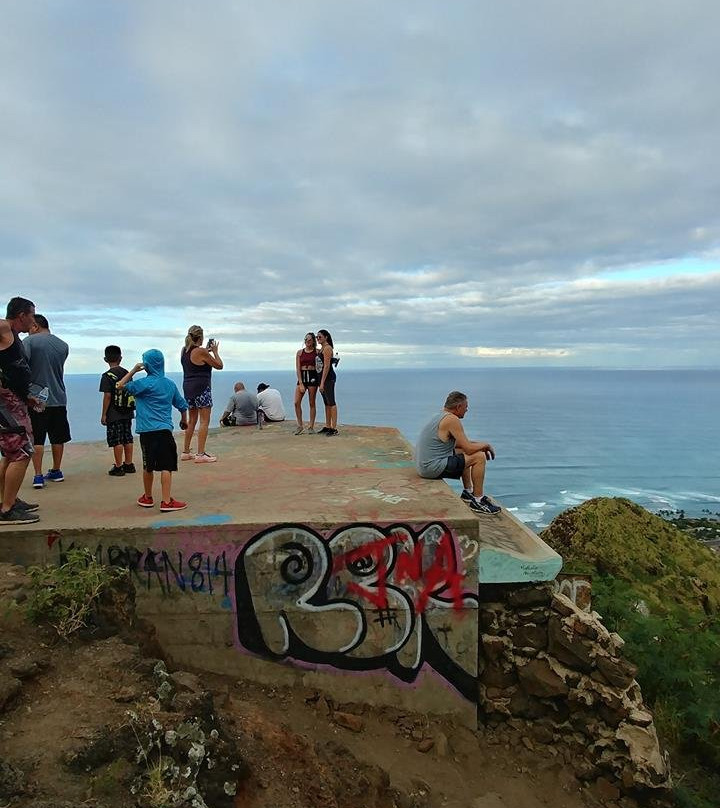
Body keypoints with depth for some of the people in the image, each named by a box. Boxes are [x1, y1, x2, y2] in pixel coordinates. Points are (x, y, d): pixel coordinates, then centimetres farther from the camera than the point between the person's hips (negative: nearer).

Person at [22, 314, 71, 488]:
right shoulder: (63, 345, 6)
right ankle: (56, 472, 24)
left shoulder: (29, 341, -8)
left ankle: (38, 476, 1)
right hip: (59, 398, 4)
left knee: (36, 439, 2)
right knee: (58, 438, 13)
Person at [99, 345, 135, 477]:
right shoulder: (127, 373, 7)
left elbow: (107, 396, -14)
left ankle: (118, 467, 3)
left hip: (114, 415, -6)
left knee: (116, 441, -1)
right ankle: (129, 464, 19)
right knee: (127, 439, 12)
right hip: (127, 413, 6)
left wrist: (103, 414, -8)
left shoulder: (107, 376, -11)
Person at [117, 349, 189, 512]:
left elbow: (121, 385, 1)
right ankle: (166, 501, -6)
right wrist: (184, 421, 31)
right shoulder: (170, 383, 7)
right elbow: (182, 405, 15)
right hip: (165, 430, 3)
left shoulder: (145, 383, -7)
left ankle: (148, 498, 26)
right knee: (166, 466, -2)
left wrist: (134, 370, 7)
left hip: (148, 431, -2)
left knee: (148, 466, 11)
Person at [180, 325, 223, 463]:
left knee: (192, 420, 17)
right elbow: (219, 365, -6)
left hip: (188, 387, 8)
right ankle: (200, 454, -7)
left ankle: (186, 452, 22)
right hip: (201, 388, -8)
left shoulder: (184, 350, 9)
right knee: (204, 421, -4)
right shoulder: (201, 351, -14)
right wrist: (215, 351, 7)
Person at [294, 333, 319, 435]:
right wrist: (301, 383, -6)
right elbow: (297, 369, 3)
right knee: (297, 402, -7)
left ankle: (311, 426, 11)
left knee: (312, 403, 2)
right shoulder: (300, 352, 8)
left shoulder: (317, 352, 2)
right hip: (302, 377, 2)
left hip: (313, 377, -2)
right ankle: (300, 426, 5)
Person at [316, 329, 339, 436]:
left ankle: (334, 428, -6)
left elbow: (326, 366, -17)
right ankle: (327, 426, 19)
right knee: (326, 403, 13)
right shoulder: (321, 349, 18)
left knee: (331, 402, -8)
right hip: (321, 377, 10)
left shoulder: (327, 348, -11)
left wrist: (322, 382, -21)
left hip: (328, 378, -10)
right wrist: (320, 382, 16)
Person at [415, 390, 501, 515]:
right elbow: (469, 448, -17)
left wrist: (480, 445, 17)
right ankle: (477, 501, 0)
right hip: (433, 468, -10)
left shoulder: (441, 416, 14)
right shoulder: (452, 419, -16)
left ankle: (468, 492, 33)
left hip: (423, 464, 10)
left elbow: (457, 443, 26)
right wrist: (486, 445, 2)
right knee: (479, 457, -8)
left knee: (463, 453, 29)